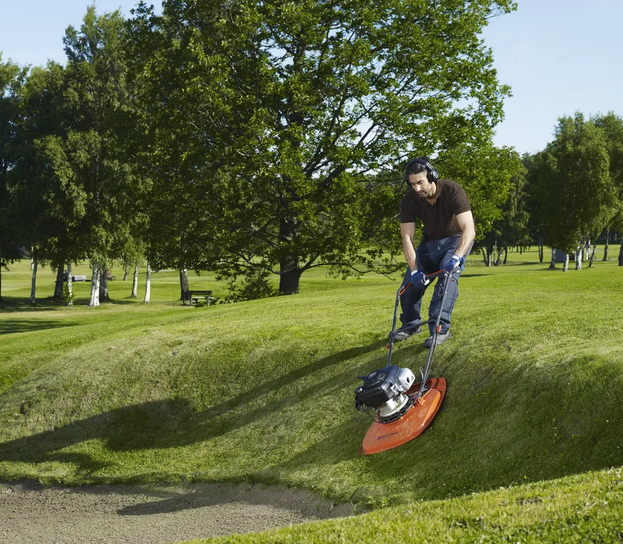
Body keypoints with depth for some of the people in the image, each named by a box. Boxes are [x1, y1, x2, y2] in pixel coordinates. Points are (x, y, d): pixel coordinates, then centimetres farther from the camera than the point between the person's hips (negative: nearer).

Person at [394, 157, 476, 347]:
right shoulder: (409, 201, -21)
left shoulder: (453, 191, -32)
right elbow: (407, 238, -20)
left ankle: (441, 328, -25)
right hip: (431, 240, 4)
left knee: (448, 274, -28)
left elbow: (469, 229, -39)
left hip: (458, 238, -4)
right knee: (411, 280, -2)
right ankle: (411, 324, 22)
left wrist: (456, 257, -53)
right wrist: (414, 269, -31)